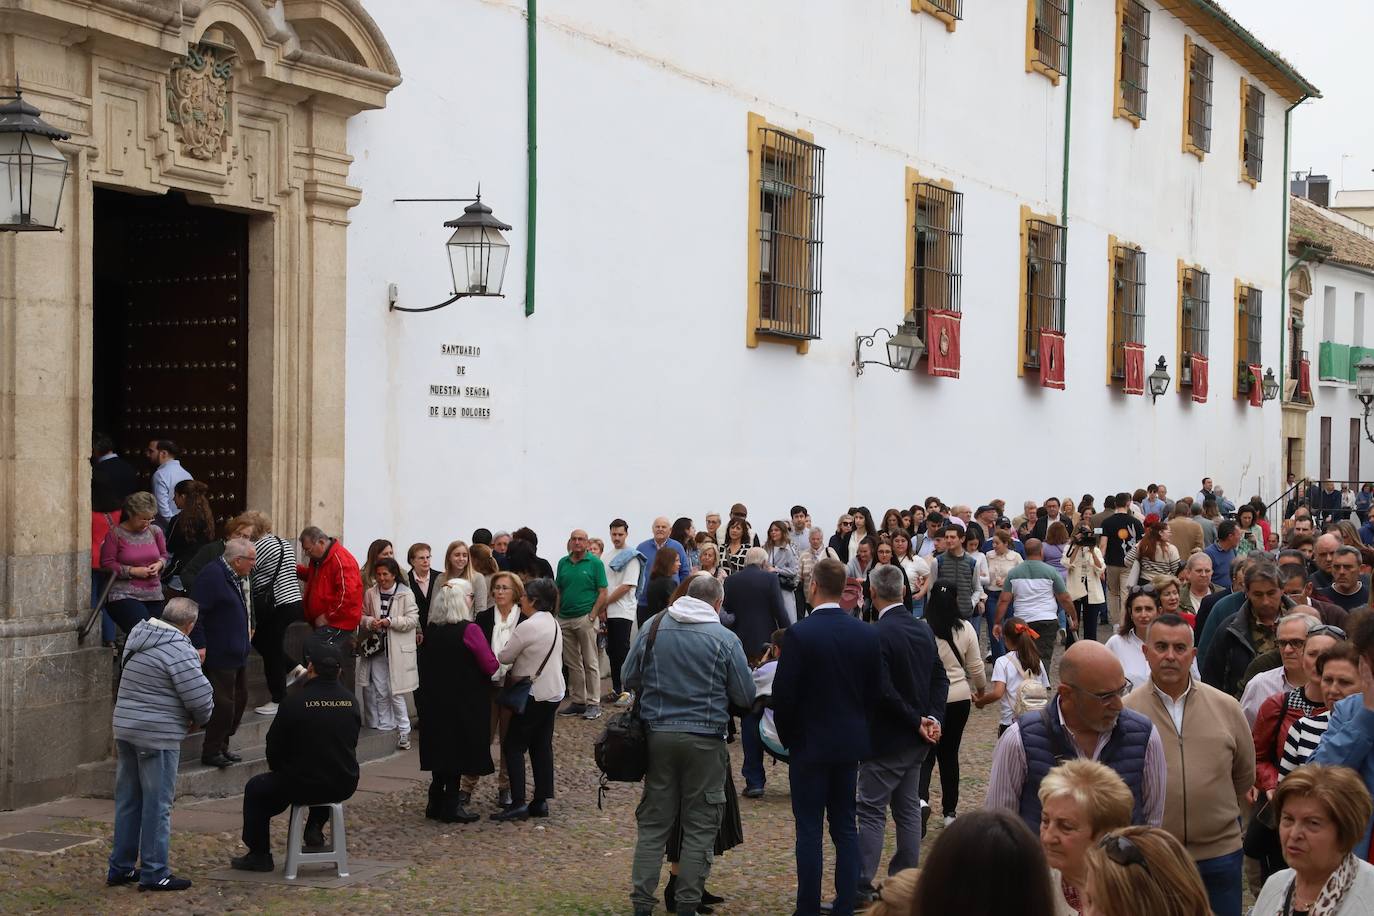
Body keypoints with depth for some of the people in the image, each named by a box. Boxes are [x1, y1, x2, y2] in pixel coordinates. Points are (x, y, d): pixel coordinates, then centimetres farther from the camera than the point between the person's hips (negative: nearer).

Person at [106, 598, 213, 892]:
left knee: (128, 801, 16)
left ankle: (120, 867, 23)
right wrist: (199, 720, 4)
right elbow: (200, 697, -18)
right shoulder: (179, 650, -17)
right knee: (157, 804, 0)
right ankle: (154, 873, 4)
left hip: (125, 728, 8)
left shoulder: (137, 637, 9)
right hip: (158, 737, -8)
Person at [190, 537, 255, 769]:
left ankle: (222, 745, 27)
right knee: (223, 704, -6)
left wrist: (249, 627, 20)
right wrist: (199, 645, -24)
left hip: (238, 653, 10)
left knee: (239, 699, 16)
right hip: (220, 654, -10)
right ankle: (211, 752, 5)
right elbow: (197, 611, -22)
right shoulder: (213, 576, -19)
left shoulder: (240, 577, 11)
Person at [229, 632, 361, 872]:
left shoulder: (295, 701, -16)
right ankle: (315, 827, 28)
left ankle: (259, 855, 23)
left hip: (303, 787, -4)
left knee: (255, 789, 20)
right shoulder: (350, 701, -1)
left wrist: (277, 768, 17)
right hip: (344, 786, 5)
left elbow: (274, 746, -5)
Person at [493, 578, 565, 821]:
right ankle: (541, 801, 12)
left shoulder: (528, 626, -18)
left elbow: (505, 657, -11)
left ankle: (518, 803, -7)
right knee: (542, 746, 11)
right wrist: (516, 670, 10)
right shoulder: (553, 623, 9)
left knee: (513, 746, -3)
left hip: (535, 695, -9)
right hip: (554, 692, 9)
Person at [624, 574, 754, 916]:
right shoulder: (725, 639, -8)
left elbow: (628, 676, 8)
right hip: (705, 739, -3)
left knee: (652, 823, 11)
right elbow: (746, 697, -3)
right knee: (700, 826, 7)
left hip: (657, 734, 3)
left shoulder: (652, 628, 0)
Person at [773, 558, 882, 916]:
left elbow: (783, 695, -13)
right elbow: (875, 692, 6)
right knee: (846, 827, 11)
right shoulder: (866, 634, -1)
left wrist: (787, 736, 3)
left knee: (809, 830, 2)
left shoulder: (799, 634, -16)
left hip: (809, 744, -4)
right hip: (851, 743, 5)